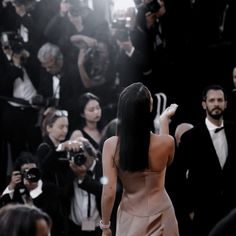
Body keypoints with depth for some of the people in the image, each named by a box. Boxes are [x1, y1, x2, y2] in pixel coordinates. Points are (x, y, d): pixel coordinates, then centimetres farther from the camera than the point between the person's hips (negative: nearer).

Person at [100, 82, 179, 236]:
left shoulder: (111, 145, -16)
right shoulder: (166, 142, -16)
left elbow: (109, 192, -14)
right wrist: (165, 119, 17)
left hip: (130, 218, 0)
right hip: (159, 217, 0)